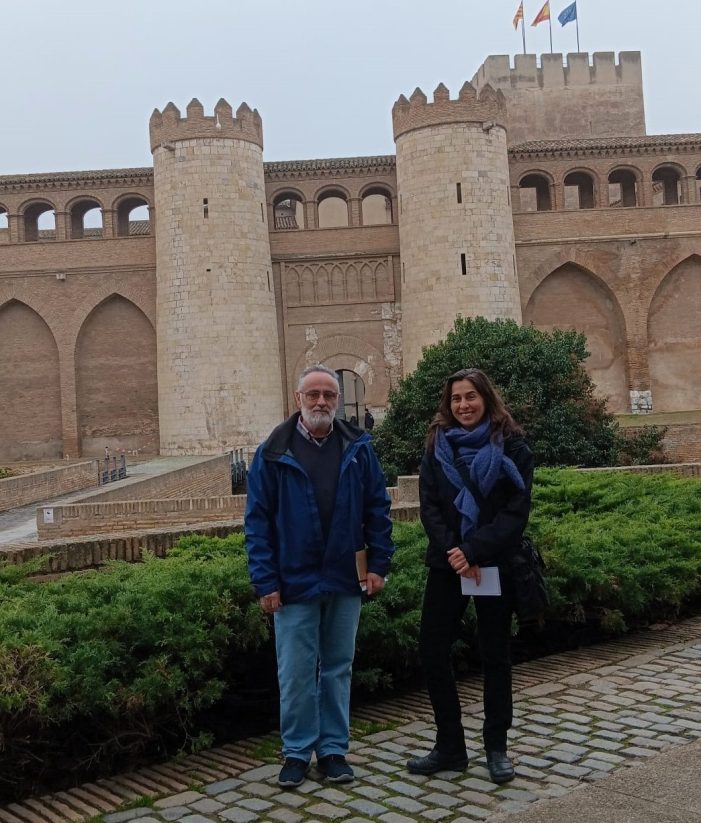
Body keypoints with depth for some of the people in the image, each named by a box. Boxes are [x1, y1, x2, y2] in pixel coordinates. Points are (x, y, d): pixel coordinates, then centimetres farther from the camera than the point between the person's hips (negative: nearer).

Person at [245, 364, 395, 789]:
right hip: (295, 582, -2)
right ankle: (298, 751, 21)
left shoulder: (358, 448, 2)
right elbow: (258, 519, -5)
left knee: (338, 669, 13)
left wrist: (379, 563, -3)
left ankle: (334, 748, 26)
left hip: (345, 580, 2)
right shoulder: (274, 453, -4)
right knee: (296, 673, 6)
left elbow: (378, 508, 4)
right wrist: (266, 581, -10)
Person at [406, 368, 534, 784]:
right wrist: (453, 552, -15)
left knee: (495, 655, 8)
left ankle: (497, 748, 22)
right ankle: (450, 748, 15)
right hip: (447, 563, 3)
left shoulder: (512, 447, -3)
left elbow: (517, 510, -10)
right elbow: (429, 506, -1)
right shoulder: (438, 445, 6)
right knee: (432, 651, 1)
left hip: (495, 564, -3)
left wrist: (474, 551, -19)